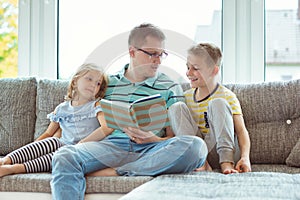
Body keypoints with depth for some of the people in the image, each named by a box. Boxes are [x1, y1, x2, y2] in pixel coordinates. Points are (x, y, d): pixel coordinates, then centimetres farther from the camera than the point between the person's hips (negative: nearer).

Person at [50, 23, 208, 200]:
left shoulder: (170, 88, 15)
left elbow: (175, 138, 10)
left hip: (150, 150, 0)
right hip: (112, 145, 0)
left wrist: (154, 139, -12)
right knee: (64, 157, -30)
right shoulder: (109, 82, 20)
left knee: (196, 145, -33)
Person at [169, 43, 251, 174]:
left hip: (216, 149, -4)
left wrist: (245, 157, -29)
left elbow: (241, 131, -13)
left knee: (217, 104, -22)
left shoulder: (227, 97, -4)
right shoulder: (186, 97, 11)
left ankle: (226, 162, -32)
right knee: (177, 107, -13)